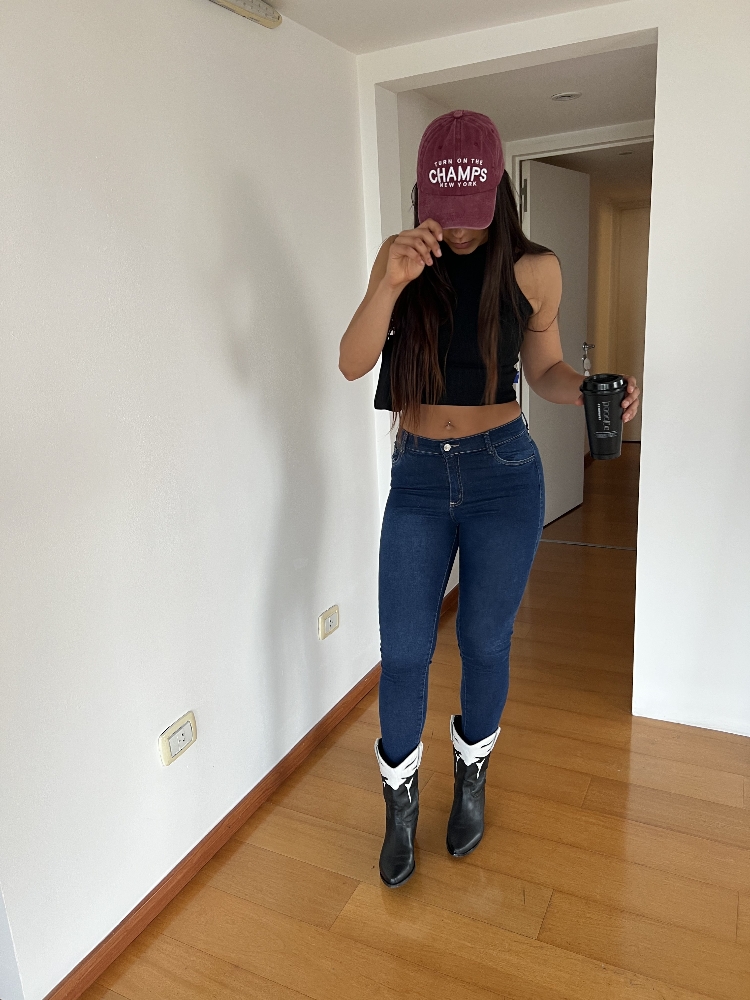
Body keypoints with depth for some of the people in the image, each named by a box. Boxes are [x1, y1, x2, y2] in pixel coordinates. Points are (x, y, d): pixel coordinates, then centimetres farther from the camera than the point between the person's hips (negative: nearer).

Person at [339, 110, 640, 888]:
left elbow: (544, 369, 8)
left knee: (484, 642, 10)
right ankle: (400, 800, 29)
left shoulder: (532, 270, -3)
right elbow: (353, 364, -10)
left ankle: (471, 777, 39)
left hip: (502, 474, 0)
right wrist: (391, 282, -25)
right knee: (403, 653, 2)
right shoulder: (402, 255, -1)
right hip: (417, 477, 1)